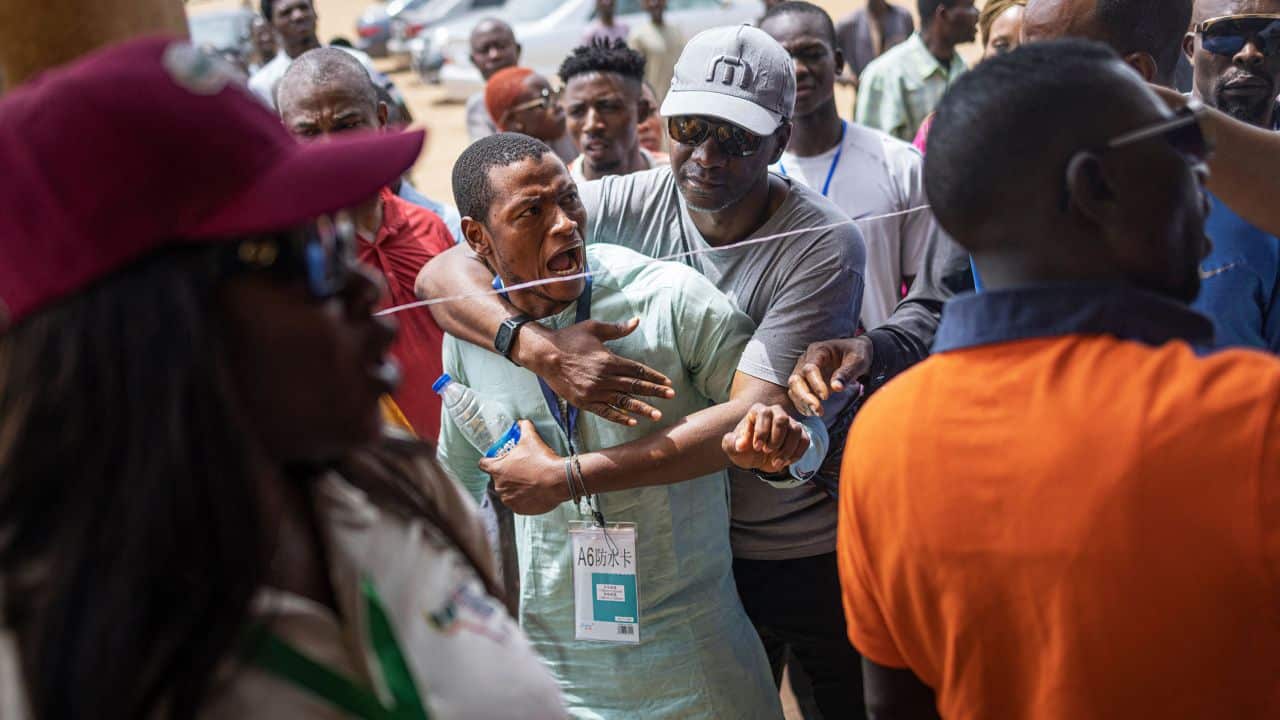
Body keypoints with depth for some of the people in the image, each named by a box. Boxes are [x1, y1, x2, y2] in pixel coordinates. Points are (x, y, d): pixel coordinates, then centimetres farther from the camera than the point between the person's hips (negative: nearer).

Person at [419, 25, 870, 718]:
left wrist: (567, 475, -32)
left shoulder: (823, 245, -20)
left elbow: (747, 416, -28)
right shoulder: (627, 205, -11)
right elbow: (441, 273, -15)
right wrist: (543, 350, -34)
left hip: (816, 553, -2)